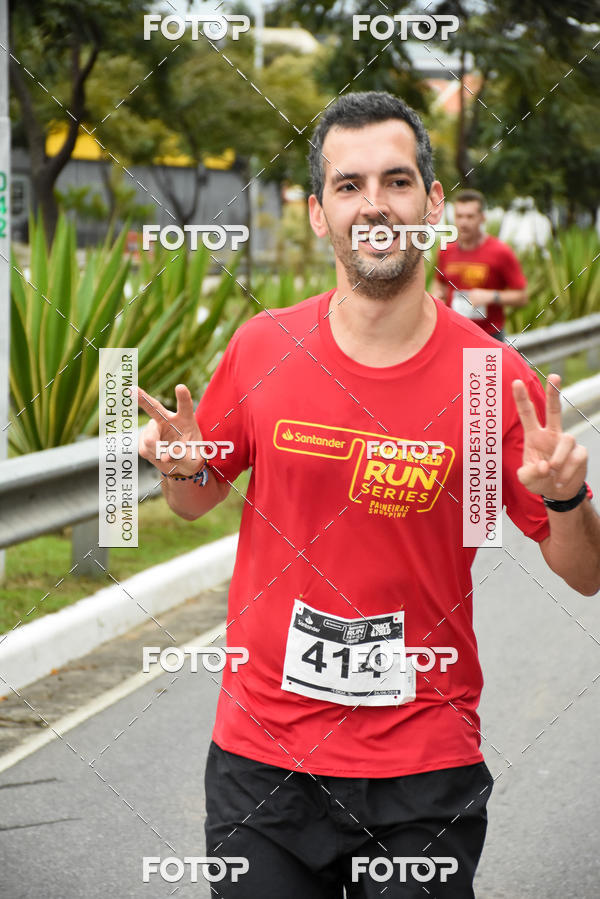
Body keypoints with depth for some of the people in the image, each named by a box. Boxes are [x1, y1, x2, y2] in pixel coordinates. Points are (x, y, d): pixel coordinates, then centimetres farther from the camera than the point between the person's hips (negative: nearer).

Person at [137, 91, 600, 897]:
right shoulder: (262, 348, -3)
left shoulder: (494, 377, -8)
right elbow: (197, 501, 14)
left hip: (425, 773, -1)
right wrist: (183, 468, -8)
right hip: (260, 758, 2)